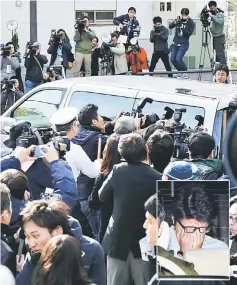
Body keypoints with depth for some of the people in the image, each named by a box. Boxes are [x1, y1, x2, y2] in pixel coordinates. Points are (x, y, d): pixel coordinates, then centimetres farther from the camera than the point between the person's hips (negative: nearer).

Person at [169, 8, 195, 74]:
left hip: (184, 44, -5)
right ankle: (180, 71, 20)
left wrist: (182, 27, -25)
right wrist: (175, 22, -24)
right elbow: (170, 26, -5)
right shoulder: (179, 20, 3)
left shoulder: (191, 23, -7)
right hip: (175, 43, 5)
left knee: (178, 59, -17)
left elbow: (189, 34, -14)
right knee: (172, 59, 1)